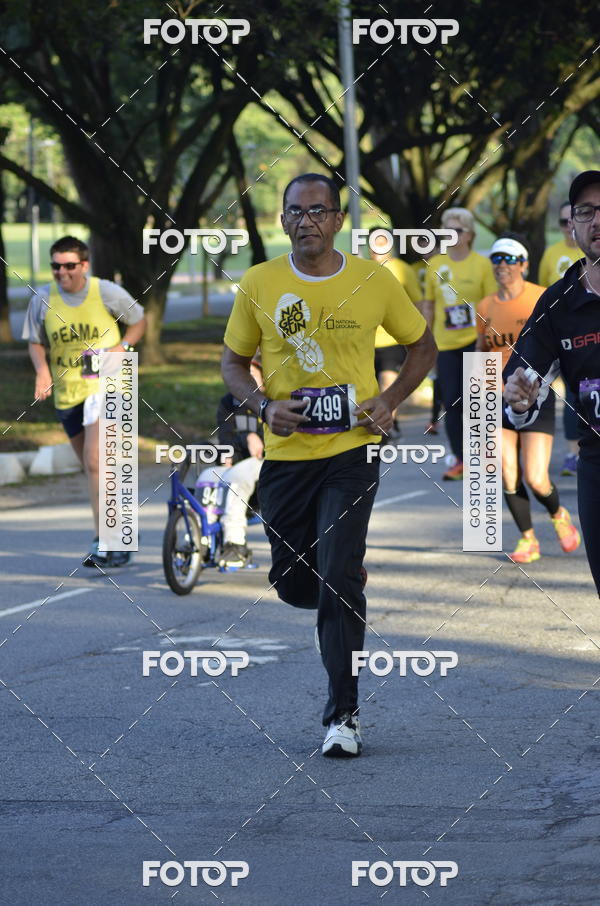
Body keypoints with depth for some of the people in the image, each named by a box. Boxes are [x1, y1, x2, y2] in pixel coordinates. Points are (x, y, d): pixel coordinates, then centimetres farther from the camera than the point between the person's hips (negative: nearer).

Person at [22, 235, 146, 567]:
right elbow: (35, 342, 10)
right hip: (66, 393, 5)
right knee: (94, 468, 14)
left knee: (95, 463, -19)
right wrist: (42, 369, -10)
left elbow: (139, 320, 9)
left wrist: (123, 346, -9)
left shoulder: (107, 293, -6)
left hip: (105, 386, -5)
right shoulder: (43, 299, -1)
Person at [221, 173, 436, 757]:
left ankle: (343, 716, -4)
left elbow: (423, 344, 12)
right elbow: (233, 362, 10)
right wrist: (264, 405, -9)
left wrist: (389, 400, -3)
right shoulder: (258, 284, 0)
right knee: (292, 584, 9)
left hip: (351, 451, -2)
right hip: (285, 453, 2)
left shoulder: (374, 282, -2)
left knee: (338, 583, -13)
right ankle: (348, 591, 46)